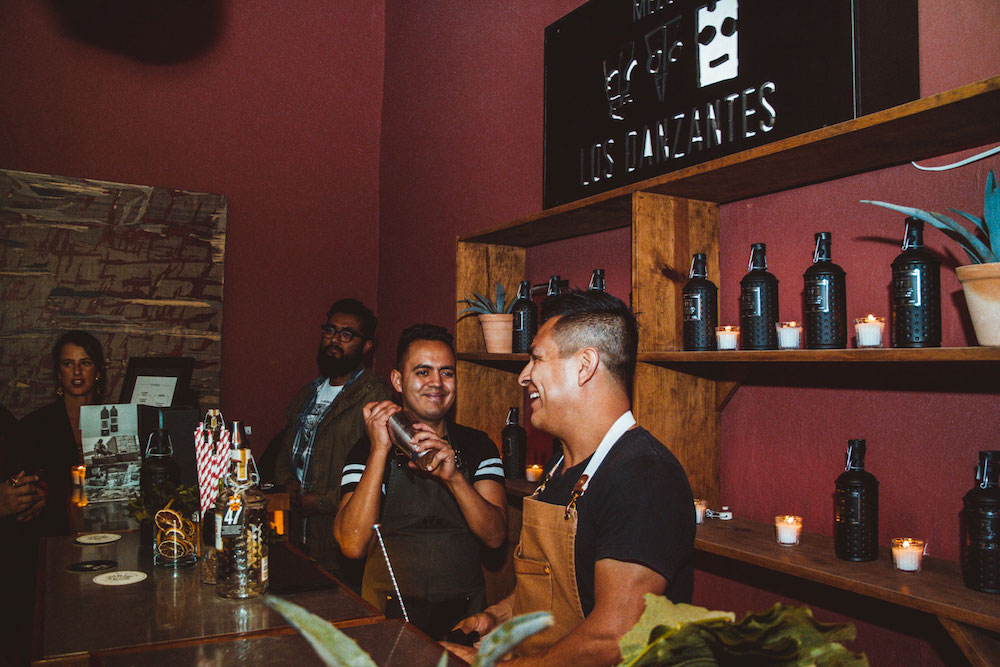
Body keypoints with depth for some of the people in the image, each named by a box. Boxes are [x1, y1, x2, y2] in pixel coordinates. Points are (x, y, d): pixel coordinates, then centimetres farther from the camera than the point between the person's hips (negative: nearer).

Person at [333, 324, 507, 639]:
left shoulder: (478, 446, 5)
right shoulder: (369, 450, -2)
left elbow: (496, 536, -5)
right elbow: (353, 545, -13)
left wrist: (454, 478, -20)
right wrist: (380, 450, -17)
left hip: (464, 610, 0)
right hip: (390, 613, 0)